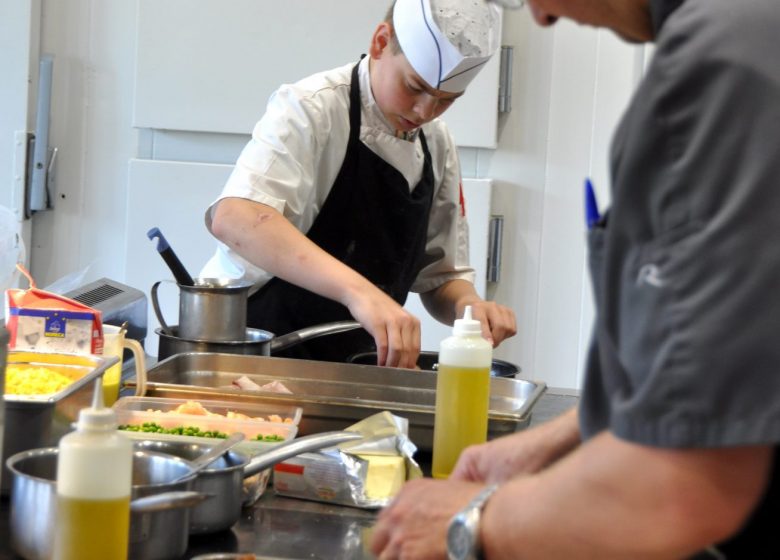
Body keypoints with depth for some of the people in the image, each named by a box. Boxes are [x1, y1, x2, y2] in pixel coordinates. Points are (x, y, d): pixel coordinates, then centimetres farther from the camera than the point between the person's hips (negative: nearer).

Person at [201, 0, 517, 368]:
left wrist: (467, 305, -10)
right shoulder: (312, 107, -13)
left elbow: (441, 276, 14)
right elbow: (233, 218, -31)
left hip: (346, 371, 7)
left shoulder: (438, 146, 8)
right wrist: (358, 290, -43)